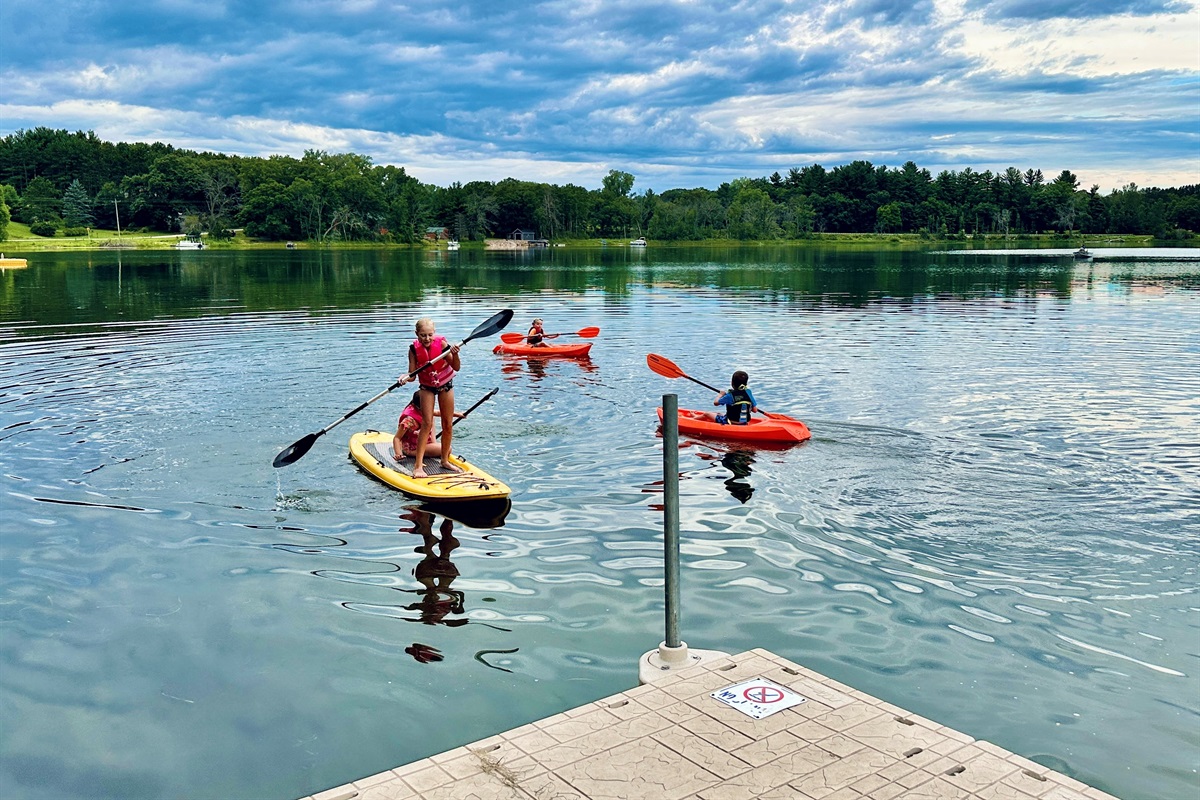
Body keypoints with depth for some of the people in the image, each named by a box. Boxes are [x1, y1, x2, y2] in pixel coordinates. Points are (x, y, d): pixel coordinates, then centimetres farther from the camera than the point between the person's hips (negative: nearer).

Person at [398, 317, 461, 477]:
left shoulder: (442, 343, -23)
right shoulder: (414, 349, -18)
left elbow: (456, 368, -24)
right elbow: (412, 375, -16)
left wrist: (455, 354, -42)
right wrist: (406, 377, -37)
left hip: (446, 384, 1)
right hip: (426, 386, -1)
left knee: (448, 424, 5)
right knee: (427, 423, -10)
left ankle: (445, 461, 21)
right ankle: (418, 465, -10)